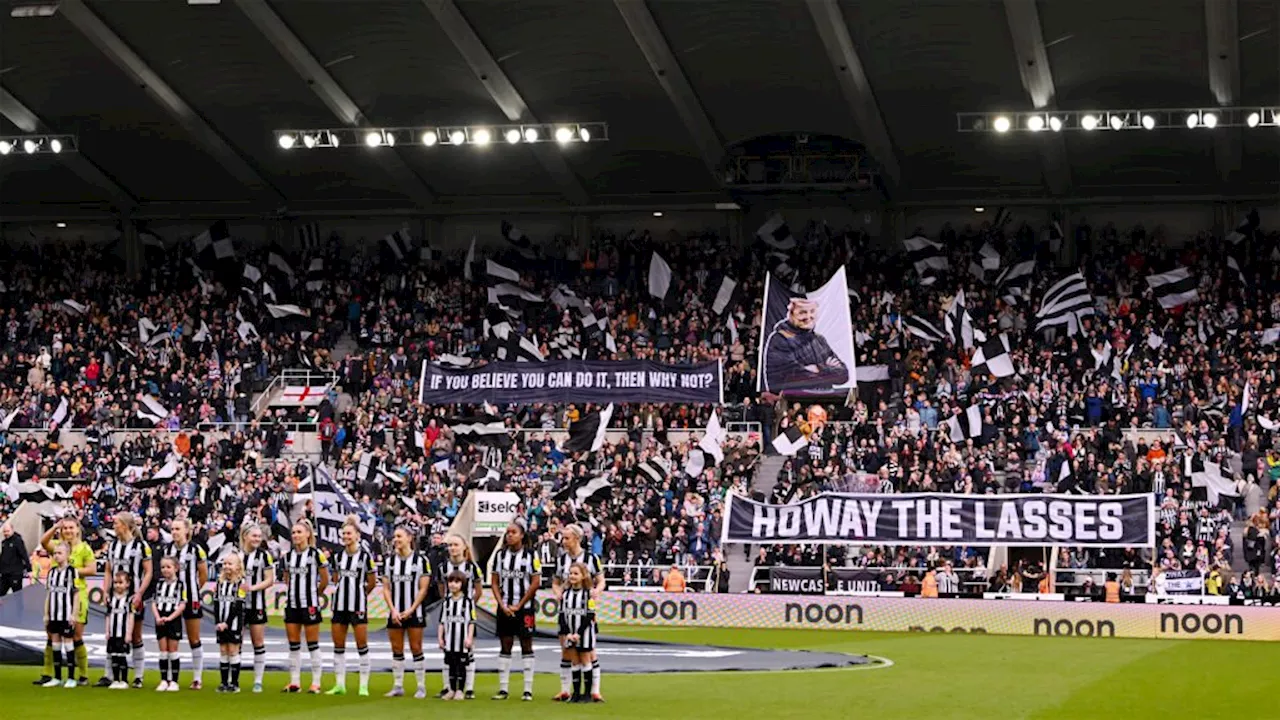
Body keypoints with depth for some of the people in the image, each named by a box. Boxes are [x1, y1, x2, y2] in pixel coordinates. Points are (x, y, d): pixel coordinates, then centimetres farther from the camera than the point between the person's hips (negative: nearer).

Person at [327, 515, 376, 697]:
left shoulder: (365, 556, -6)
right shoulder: (338, 556, 8)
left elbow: (372, 582, 3)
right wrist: (343, 591, 9)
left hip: (358, 606, -5)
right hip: (339, 605, 5)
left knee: (362, 645, -1)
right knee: (338, 646, 6)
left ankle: (364, 686, 3)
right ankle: (339, 685, 12)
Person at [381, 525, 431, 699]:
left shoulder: (421, 559, -3)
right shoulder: (389, 560, 7)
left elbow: (423, 588, -5)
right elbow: (386, 588, 6)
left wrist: (411, 610, -11)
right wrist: (393, 610, -6)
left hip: (414, 612, -4)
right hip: (395, 612, 4)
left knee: (416, 649, -2)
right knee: (396, 650, 6)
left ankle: (421, 687, 4)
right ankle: (397, 686, 12)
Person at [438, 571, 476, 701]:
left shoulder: (468, 601, -4)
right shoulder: (446, 602, 9)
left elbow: (471, 621, -5)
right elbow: (442, 622, 11)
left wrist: (469, 637, -12)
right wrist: (440, 637, 5)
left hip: (462, 640, -4)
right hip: (449, 640, 4)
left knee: (461, 665, 0)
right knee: (451, 665, 8)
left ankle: (460, 690, 6)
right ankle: (452, 690, 15)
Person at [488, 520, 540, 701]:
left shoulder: (531, 555, -5)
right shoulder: (500, 555, 6)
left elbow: (536, 583, -7)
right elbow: (494, 582, 7)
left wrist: (518, 606, -8)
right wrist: (502, 605, -4)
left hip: (524, 607, -3)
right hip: (504, 608, 3)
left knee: (526, 645, 0)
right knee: (504, 646, 5)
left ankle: (528, 690, 2)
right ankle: (503, 689, 8)